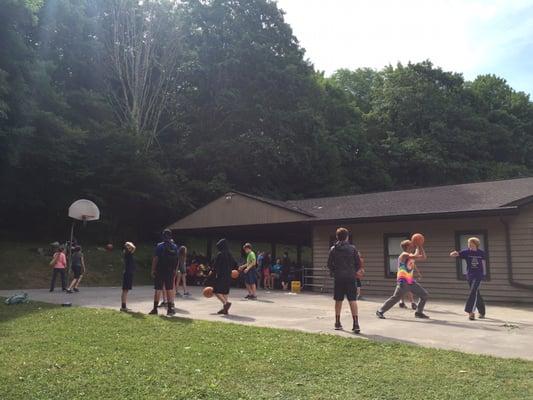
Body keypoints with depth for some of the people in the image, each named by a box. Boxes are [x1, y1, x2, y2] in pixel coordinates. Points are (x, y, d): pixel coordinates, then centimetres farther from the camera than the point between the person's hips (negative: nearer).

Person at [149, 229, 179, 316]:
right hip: (170, 272, 3)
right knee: (170, 290, 9)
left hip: (160, 271, -3)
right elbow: (177, 260, 5)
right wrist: (174, 270, 12)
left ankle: (155, 309, 7)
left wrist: (153, 270, -5)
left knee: (157, 290, 4)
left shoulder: (160, 246, -7)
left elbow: (155, 259, -10)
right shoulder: (175, 247, 4)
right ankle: (170, 308, 9)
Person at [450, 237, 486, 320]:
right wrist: (453, 253, -40)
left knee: (473, 292, -15)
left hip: (479, 275, -2)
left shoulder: (481, 253, -4)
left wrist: (484, 272, 21)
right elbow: (452, 255, -16)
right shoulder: (466, 252, -6)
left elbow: (483, 262, 13)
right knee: (476, 294, 12)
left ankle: (470, 312, -15)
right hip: (470, 275, 2)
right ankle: (482, 312, 28)